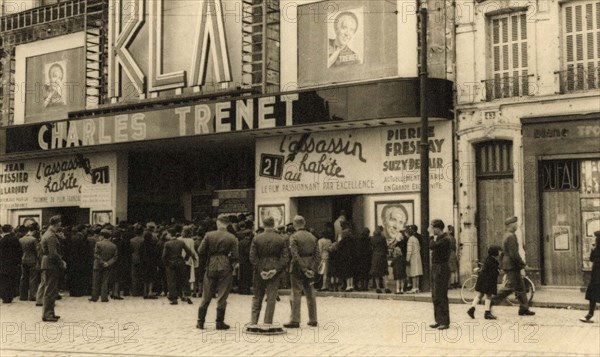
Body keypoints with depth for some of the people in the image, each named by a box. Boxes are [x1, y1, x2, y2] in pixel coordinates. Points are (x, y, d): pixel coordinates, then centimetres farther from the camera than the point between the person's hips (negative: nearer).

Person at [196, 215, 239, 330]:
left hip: (211, 268, 2)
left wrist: (204, 263, 13)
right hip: (225, 269, -2)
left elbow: (200, 251, -2)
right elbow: (235, 256, -8)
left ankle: (200, 322, 14)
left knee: (206, 296, 10)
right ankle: (220, 322, 6)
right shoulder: (232, 238, -5)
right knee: (222, 297, 4)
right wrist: (232, 265, 10)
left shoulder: (209, 235, -2)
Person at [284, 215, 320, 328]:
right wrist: (313, 269, -1)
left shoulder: (294, 237, -10)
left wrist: (304, 269, -16)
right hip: (310, 268, 5)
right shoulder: (313, 237, 7)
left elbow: (295, 256, -18)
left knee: (296, 295, 0)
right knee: (310, 294, 13)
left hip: (297, 269, -5)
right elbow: (317, 255, 3)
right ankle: (313, 320, 19)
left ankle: (295, 320, 0)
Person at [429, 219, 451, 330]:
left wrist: (434, 238, -13)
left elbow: (432, 246, -25)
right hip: (435, 268, 10)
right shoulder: (438, 238, 14)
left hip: (441, 269, -10)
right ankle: (439, 320, 20)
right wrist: (433, 237, 7)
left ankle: (445, 322, 1)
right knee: (435, 297, 13)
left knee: (441, 297, -6)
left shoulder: (445, 239, -14)